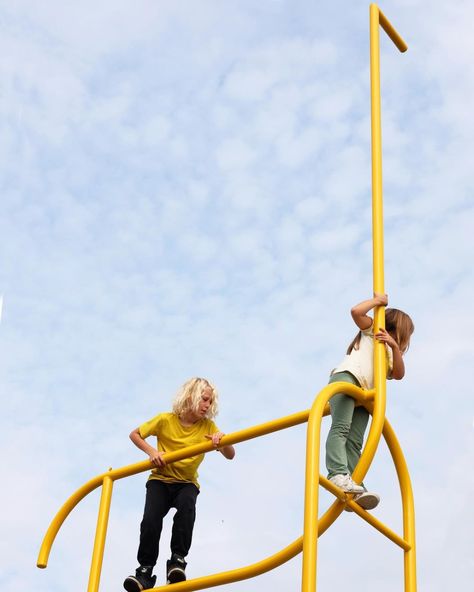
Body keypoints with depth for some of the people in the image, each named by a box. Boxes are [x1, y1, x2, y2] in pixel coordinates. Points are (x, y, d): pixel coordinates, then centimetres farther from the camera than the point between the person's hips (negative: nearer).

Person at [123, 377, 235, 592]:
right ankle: (145, 570, -16)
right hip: (160, 480, -1)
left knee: (186, 505, -34)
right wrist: (151, 451, -15)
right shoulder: (165, 420, -9)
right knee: (151, 517, -27)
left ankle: (177, 560, -28)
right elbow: (134, 434, 2)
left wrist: (222, 441, -29)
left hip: (187, 483, 1)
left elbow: (230, 456, -7)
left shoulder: (208, 427, -4)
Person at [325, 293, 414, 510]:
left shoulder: (390, 354, 37)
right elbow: (356, 311, 1)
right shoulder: (371, 330, 21)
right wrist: (377, 300, 14)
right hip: (345, 377, -7)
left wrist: (395, 346, 4)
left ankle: (354, 489, -29)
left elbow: (399, 374, 16)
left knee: (355, 443, -12)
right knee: (341, 428, -28)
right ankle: (338, 474, -47)